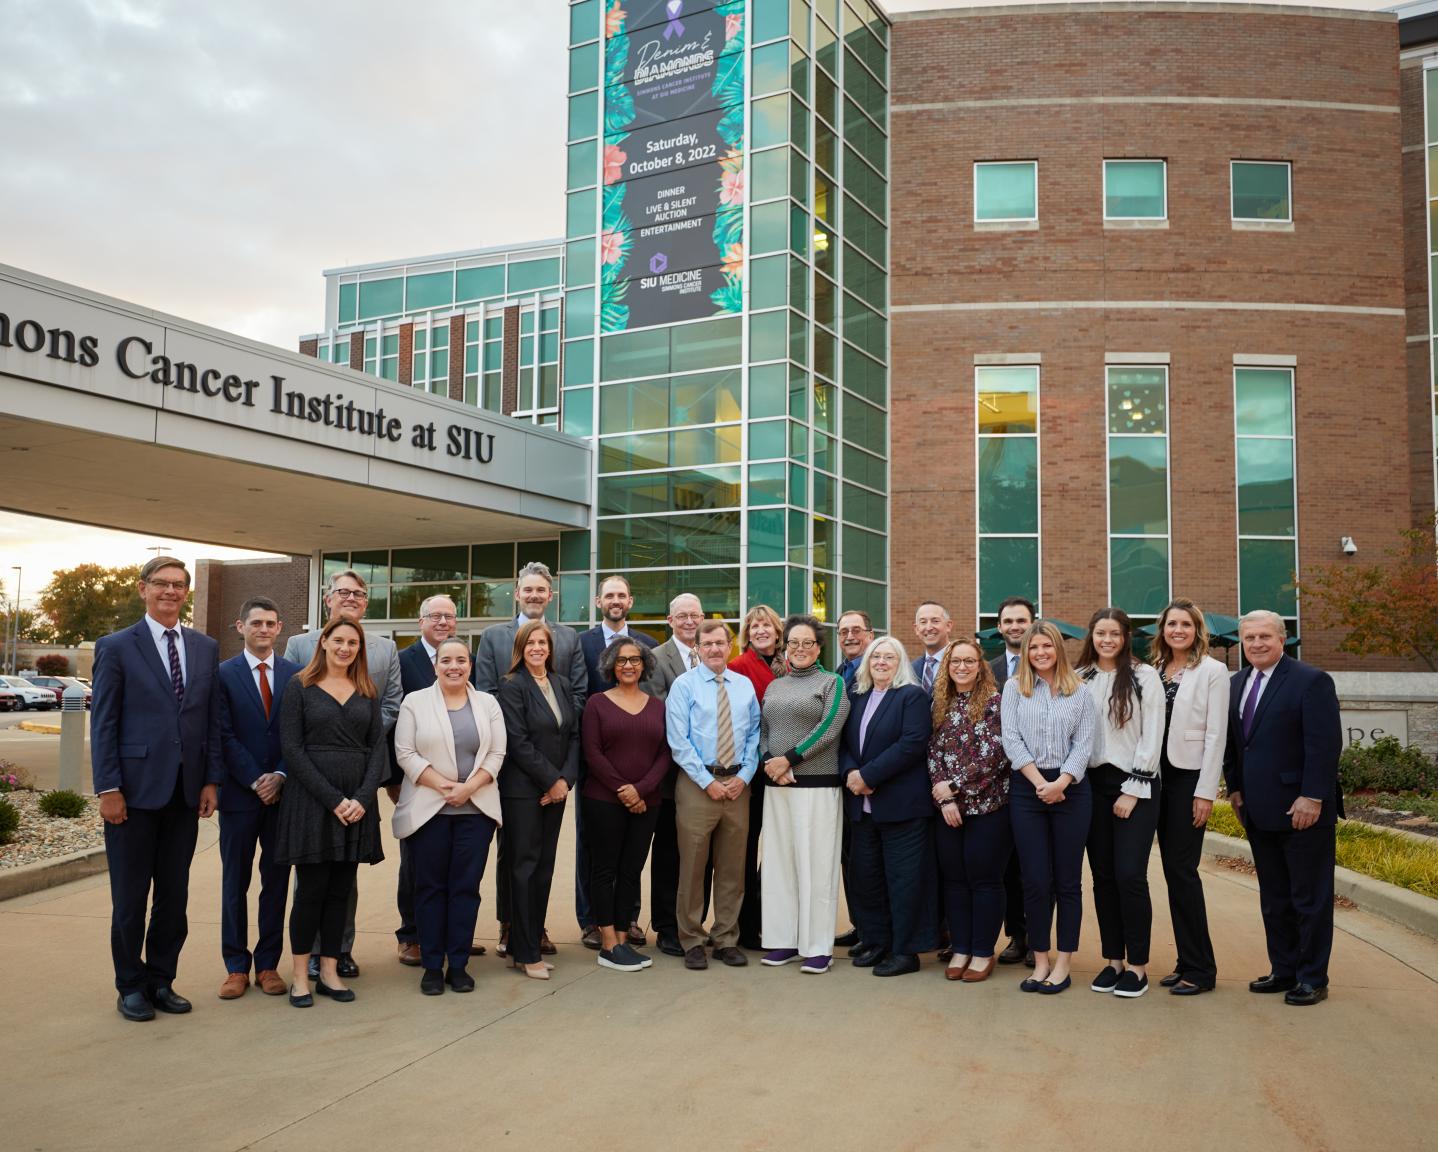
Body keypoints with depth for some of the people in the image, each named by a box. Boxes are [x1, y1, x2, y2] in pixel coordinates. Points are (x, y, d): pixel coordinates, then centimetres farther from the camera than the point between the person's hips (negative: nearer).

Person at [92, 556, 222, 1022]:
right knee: (130, 894, 6)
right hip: (135, 788, -4)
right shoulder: (116, 647, -3)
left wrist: (211, 780, 4)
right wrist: (108, 788, -11)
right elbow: (102, 722, -5)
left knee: (175, 893, 10)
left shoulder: (206, 648, 9)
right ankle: (131, 986, 20)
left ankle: (161, 980, 23)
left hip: (185, 791, 4)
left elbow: (212, 719, 10)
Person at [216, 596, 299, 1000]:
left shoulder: (295, 675, 5)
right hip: (239, 793, -1)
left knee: (276, 881, 7)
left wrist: (279, 776, -10)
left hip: (282, 792, 2)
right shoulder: (224, 675, 0)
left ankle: (268, 963, 16)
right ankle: (236, 966, 15)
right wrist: (255, 781, -11)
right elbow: (225, 736, -6)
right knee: (235, 883, 7)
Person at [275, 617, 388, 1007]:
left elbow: (378, 747, 7)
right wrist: (332, 799, -13)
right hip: (311, 799, -3)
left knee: (341, 890, 7)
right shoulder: (300, 687, 0)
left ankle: (330, 972, 15)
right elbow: (291, 748, -7)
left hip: (358, 803, 4)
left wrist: (363, 798, -9)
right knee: (311, 889, -1)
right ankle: (300, 976, 10)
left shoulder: (367, 692, 11)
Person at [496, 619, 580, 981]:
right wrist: (551, 780, -12)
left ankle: (531, 942, 17)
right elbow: (519, 743, -13)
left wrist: (565, 779, -4)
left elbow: (574, 736, 9)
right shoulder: (512, 687, -7)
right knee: (524, 867, -2)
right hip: (523, 789, -6)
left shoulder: (562, 685, 11)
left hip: (557, 789, 6)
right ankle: (526, 954, 5)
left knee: (545, 867, 8)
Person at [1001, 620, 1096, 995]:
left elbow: (1084, 743, -1)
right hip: (1026, 789, 0)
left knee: (1068, 880, 4)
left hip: (1070, 789, 0)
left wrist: (1060, 782, -14)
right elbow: (1011, 739, -2)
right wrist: (1039, 782, -11)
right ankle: (1040, 961, 13)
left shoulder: (1079, 692, 6)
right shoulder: (1014, 687, 6)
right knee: (1035, 880, 2)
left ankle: (1063, 963, 13)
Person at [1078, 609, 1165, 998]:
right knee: (1103, 876, 7)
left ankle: (1138, 965, 4)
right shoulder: (1080, 679, 8)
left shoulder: (1144, 677, -2)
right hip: (1093, 784, 4)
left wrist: (1133, 790, -10)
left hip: (1135, 786, -4)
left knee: (1130, 875, -8)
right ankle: (1113, 959, 17)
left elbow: (1152, 737, -6)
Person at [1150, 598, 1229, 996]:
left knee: (1182, 870, -5)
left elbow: (1216, 735, -9)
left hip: (1190, 777, -5)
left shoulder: (1212, 671, -5)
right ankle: (1187, 961, 17)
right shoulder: (1155, 670, 10)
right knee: (1172, 870, 8)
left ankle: (1200, 969, 4)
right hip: (1159, 776, 5)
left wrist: (1206, 792, -13)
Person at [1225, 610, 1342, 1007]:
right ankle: (1283, 970, 22)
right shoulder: (1237, 683, 12)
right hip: (1259, 811, 7)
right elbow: (1231, 740, 17)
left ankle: (1312, 978, 13)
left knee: (1310, 898, 4)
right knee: (1274, 898, 13)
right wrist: (1235, 788, 10)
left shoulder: (1311, 681, -10)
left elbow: (1325, 744, -15)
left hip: (1302, 810, -7)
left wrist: (1312, 798, -19)